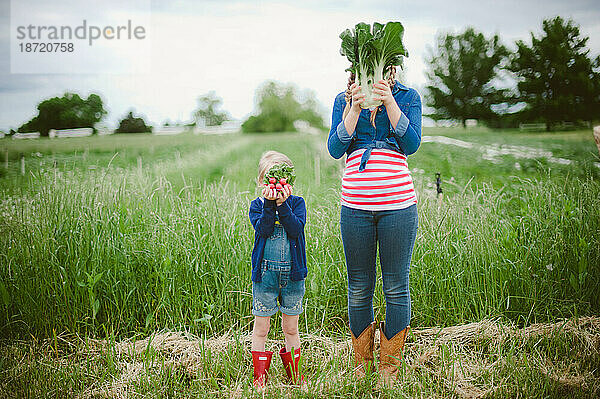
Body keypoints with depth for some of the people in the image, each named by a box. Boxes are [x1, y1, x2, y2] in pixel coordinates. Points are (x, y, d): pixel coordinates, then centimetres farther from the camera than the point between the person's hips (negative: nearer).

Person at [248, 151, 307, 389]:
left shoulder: (297, 203, 3)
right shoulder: (257, 205, 2)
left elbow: (296, 229, -14)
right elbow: (263, 229, -15)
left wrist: (282, 204, -21)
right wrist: (269, 204, -23)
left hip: (292, 273, 1)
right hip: (265, 272, -1)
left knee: (291, 328, 11)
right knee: (261, 328, 5)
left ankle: (294, 375, 25)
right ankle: (260, 376, 17)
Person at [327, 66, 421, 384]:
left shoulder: (408, 96, 6)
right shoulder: (343, 100, 10)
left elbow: (411, 144, -8)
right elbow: (335, 149, -3)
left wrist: (389, 101, -14)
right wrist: (355, 107, -11)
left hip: (397, 205, -1)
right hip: (355, 207, 2)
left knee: (396, 287, 4)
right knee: (358, 289, 9)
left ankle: (389, 368, 19)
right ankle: (361, 364, 25)